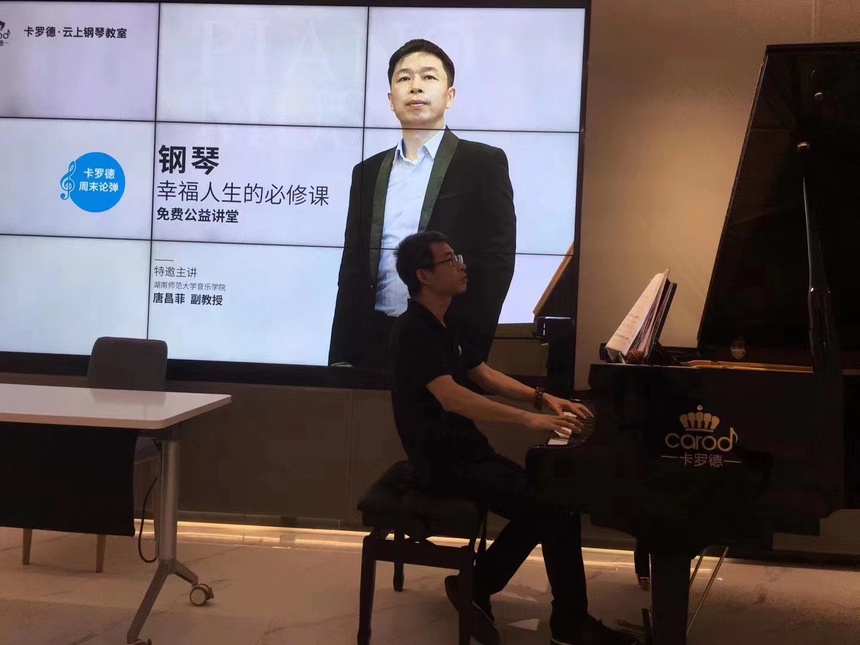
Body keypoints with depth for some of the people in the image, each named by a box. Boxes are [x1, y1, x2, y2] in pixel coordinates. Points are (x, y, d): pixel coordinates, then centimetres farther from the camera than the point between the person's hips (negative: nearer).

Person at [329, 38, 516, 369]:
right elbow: (352, 268, 11)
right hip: (375, 342, 4)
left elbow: (497, 260, -6)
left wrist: (469, 346, -13)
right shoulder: (367, 172, 12)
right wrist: (341, 356, 5)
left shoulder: (484, 163, 0)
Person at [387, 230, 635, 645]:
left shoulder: (440, 327, 14)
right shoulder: (414, 330, -18)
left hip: (465, 451, 10)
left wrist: (542, 398, 8)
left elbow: (484, 376, 21)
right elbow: (450, 396, -30)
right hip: (444, 462, -10)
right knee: (556, 506, -14)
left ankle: (476, 586, 12)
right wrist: (527, 419, -36)